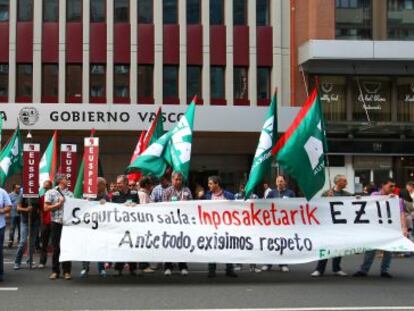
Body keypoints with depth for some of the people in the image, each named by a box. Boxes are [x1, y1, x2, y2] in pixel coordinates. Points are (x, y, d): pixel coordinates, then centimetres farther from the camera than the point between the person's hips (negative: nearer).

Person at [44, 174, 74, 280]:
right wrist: (59, 204, -9)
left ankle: (67, 271, 8)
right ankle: (55, 271, 11)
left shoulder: (70, 194, 12)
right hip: (56, 223, -2)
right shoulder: (51, 192, 2)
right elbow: (46, 208, -3)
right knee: (56, 248, 2)